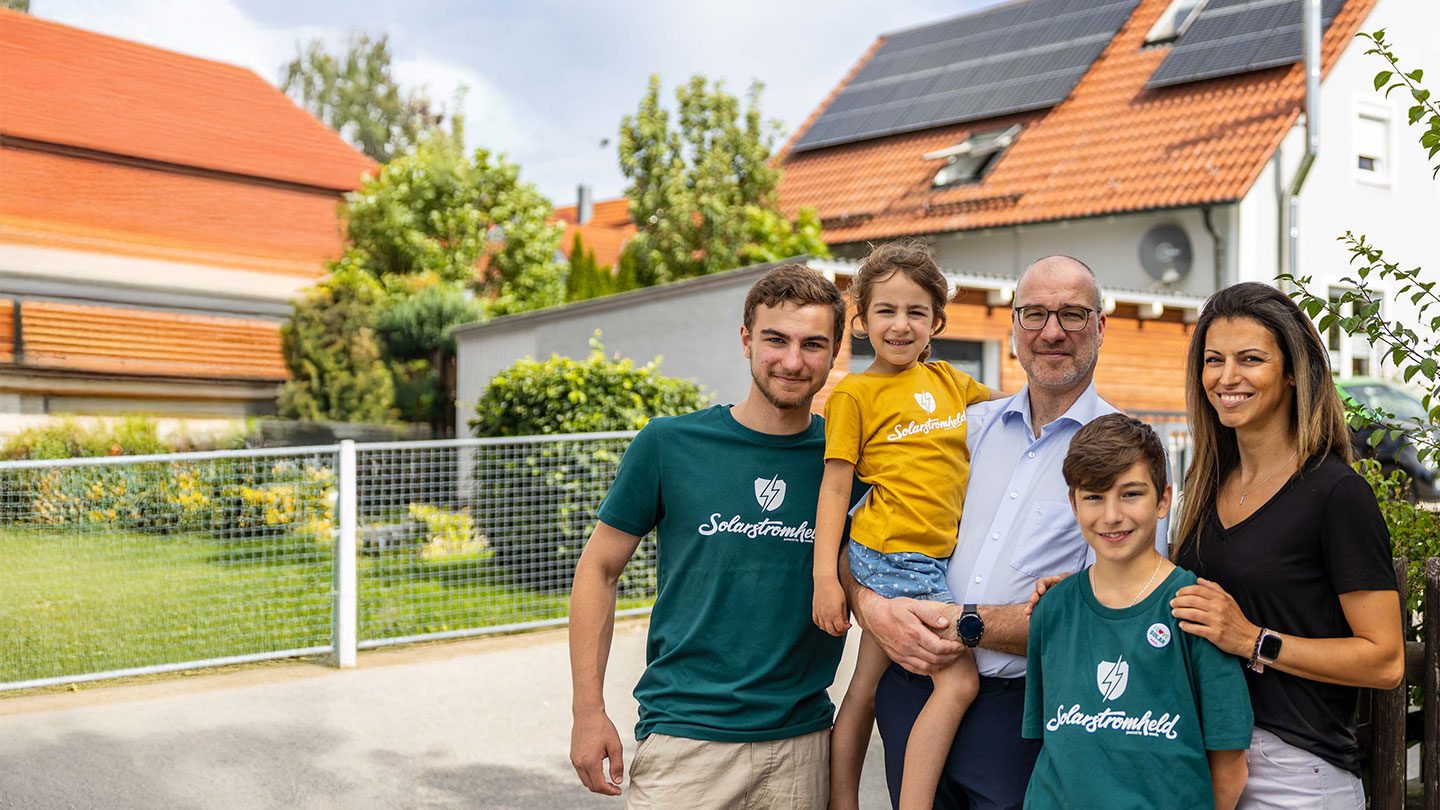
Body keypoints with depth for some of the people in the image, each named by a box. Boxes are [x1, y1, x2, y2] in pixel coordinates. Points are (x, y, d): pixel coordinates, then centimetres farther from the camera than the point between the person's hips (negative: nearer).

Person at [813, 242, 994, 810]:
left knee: (867, 687, 13)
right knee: (959, 680, -12)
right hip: (894, 555, -6)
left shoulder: (949, 381, 13)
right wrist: (824, 575, -12)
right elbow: (834, 486, -7)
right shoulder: (853, 392, -4)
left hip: (933, 558, 6)